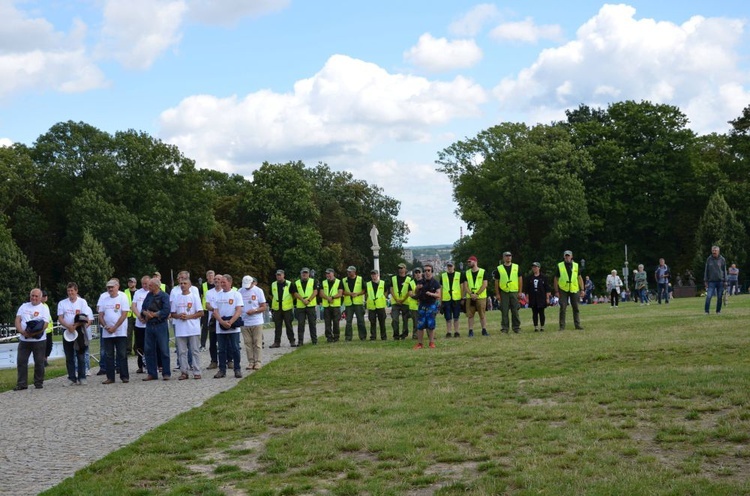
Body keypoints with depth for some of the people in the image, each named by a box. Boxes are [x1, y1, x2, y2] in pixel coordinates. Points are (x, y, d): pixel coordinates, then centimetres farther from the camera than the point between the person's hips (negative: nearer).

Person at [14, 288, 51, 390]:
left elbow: (45, 325, -10)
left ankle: (39, 383, 14)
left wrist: (33, 333, -21)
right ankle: (21, 384, 6)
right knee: (21, 361, 0)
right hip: (24, 340, 3)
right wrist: (22, 332, -13)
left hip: (39, 340, -3)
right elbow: (17, 320, 5)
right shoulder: (24, 306, 12)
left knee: (39, 362, 3)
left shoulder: (44, 308, 0)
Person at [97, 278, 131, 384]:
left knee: (122, 355, -2)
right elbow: (100, 315, 6)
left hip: (120, 331, -3)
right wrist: (106, 326, -8)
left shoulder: (122, 297, -5)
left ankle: (124, 376, 3)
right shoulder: (103, 297, 5)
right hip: (107, 332, 3)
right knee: (109, 355, 5)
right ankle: (110, 377, 9)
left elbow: (124, 314, -10)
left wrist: (114, 327, -13)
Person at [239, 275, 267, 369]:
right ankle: (251, 362, 10)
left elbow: (264, 307, -1)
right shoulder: (240, 291, 5)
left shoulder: (258, 291, -1)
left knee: (257, 343, -1)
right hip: (244, 322, 2)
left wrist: (254, 311, -17)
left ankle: (257, 362, 4)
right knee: (248, 343, 4)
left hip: (256, 322, -2)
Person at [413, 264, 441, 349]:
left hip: (432, 305, -2)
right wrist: (417, 288, -3)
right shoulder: (421, 282, 8)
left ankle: (432, 342, 10)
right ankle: (419, 343, 4)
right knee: (420, 325, -2)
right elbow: (416, 293, 19)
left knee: (431, 324, -2)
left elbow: (439, 295, -4)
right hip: (422, 305, 2)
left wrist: (431, 294, -22)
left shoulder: (435, 283, 0)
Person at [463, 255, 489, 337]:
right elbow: (465, 285, 4)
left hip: (481, 297, -3)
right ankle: (471, 331, 5)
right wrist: (471, 294, -12)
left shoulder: (483, 272, 1)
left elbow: (484, 285, -6)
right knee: (470, 315, 1)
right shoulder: (467, 273, 9)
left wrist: (477, 294, -13)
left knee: (482, 314, 1)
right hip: (470, 297, 3)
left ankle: (484, 330, 7)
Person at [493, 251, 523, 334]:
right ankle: (504, 328, 5)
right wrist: (497, 294, 0)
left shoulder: (516, 267, 9)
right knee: (504, 311, 0)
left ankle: (516, 327, 9)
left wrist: (520, 292, 3)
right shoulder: (499, 269, 6)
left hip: (514, 292, 1)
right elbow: (496, 282, 6)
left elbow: (520, 279, 10)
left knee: (515, 311, 2)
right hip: (504, 293, -1)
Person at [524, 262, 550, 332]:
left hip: (541, 298, -2)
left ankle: (542, 327, 9)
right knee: (534, 313, 3)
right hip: (533, 299, 2)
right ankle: (536, 327, 7)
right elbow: (526, 289, 8)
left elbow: (547, 289, 3)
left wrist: (547, 298, -1)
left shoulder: (543, 277, 2)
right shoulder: (529, 277, 6)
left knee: (541, 313, 2)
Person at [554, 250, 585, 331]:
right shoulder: (560, 266, 3)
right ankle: (562, 326, 0)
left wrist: (582, 290, 3)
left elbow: (580, 278, 10)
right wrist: (556, 291, -2)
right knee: (563, 308, -4)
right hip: (563, 290, -2)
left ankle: (577, 324, 13)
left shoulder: (576, 266, 8)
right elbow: (556, 279, 4)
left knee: (576, 308, 6)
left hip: (574, 290, 2)